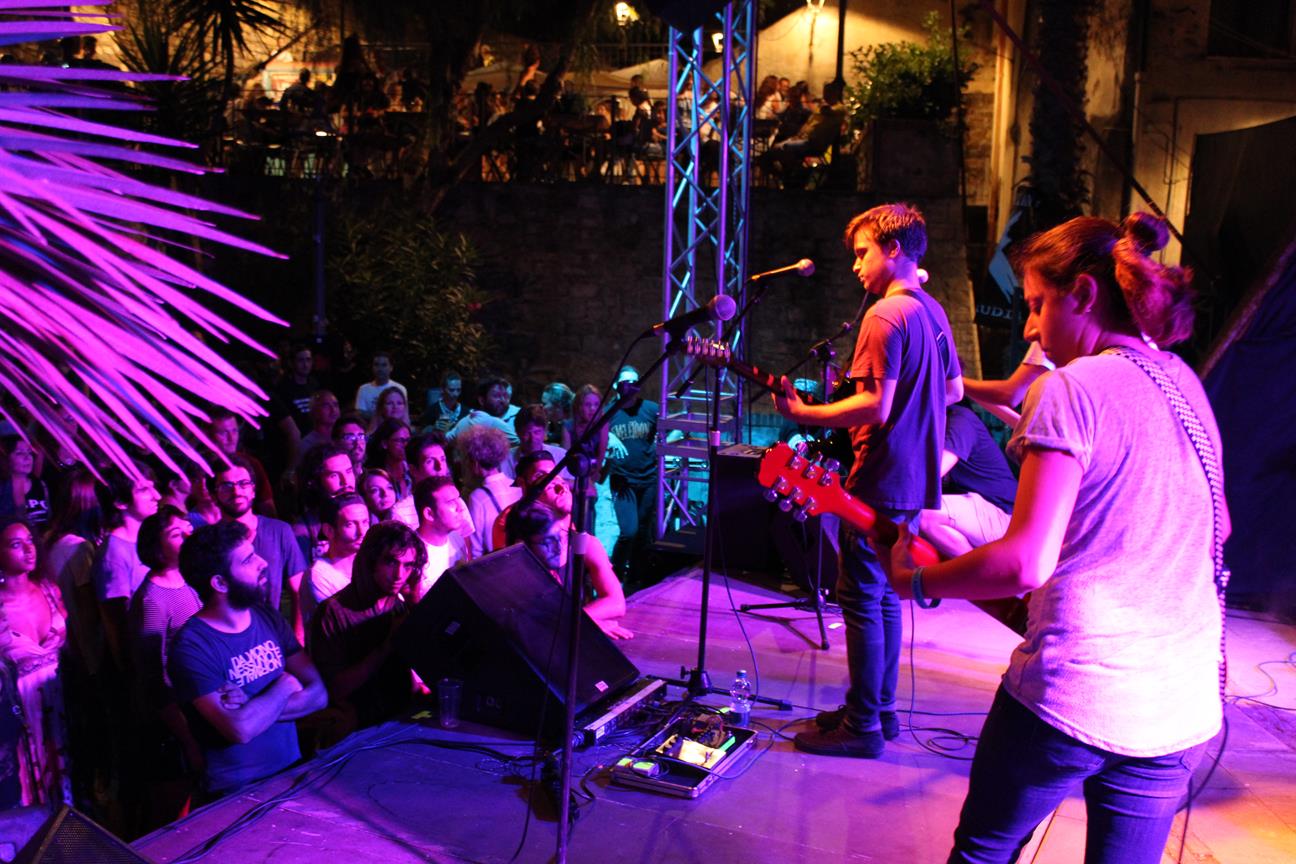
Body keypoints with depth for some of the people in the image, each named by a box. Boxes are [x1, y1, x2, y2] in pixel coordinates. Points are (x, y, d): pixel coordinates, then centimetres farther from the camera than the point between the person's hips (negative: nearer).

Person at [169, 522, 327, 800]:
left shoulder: (268, 618, 6)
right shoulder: (192, 647, -11)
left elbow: (319, 693, 1)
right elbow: (240, 730, -20)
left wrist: (256, 709, -13)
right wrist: (285, 686, -4)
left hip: (292, 771, 5)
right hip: (236, 792, -5)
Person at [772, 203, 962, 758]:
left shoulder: (886, 315, -16)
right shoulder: (933, 312, 12)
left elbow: (876, 407, -23)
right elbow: (953, 391, 21)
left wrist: (802, 413, -18)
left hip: (881, 481, -10)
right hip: (916, 481, 10)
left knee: (861, 599, -3)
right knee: (885, 596, 17)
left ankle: (863, 727, 4)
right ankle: (880, 708, 26)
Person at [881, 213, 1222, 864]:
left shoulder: (1070, 389, -14)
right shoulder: (1185, 384, 9)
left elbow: (1025, 562, -21)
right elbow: (1216, 529, 22)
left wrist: (914, 580, -8)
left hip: (1069, 693, -7)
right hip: (1183, 707, 7)